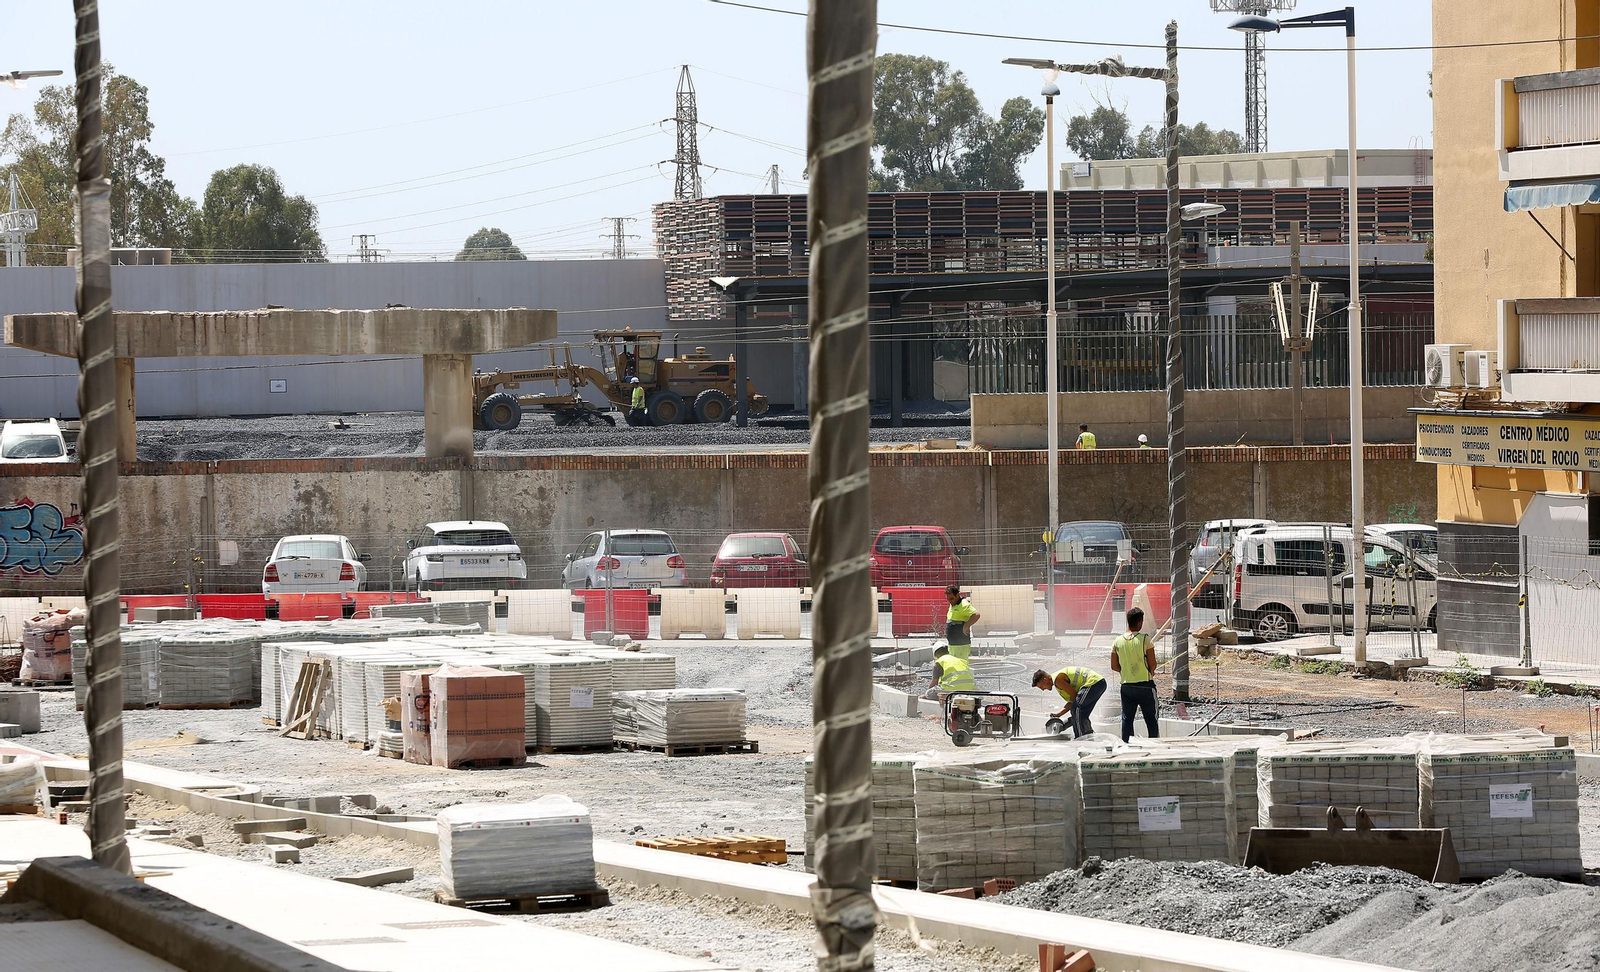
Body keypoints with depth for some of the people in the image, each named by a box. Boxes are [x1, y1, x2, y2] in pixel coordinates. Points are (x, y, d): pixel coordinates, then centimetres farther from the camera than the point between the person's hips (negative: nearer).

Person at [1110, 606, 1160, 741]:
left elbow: (1114, 666, 5)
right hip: (1145, 685, -4)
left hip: (1126, 685, 4)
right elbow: (1152, 664, -11)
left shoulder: (1118, 641, -1)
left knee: (1127, 719, 9)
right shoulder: (1144, 639, -13)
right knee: (1151, 720, 5)